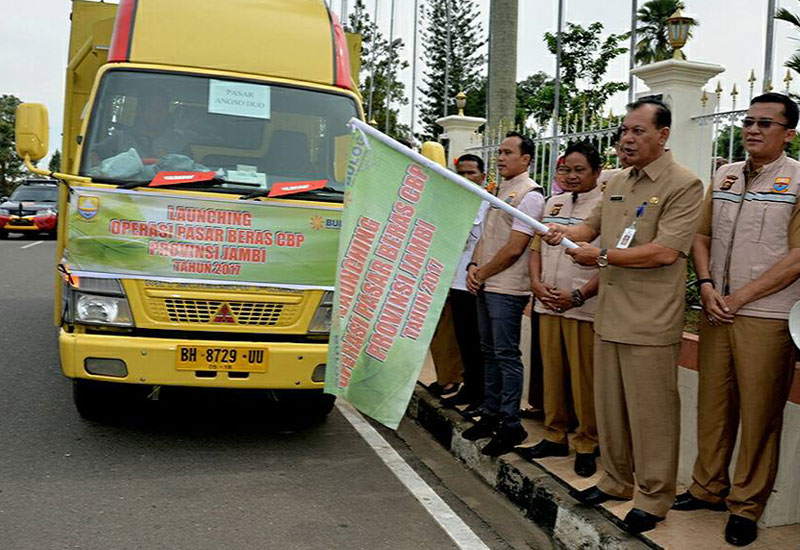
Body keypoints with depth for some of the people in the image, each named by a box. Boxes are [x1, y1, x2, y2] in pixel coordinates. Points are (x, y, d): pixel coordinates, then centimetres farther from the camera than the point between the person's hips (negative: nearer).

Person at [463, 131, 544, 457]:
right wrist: (474, 267, 2)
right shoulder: (500, 191, 17)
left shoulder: (529, 195, -11)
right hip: (486, 286, 9)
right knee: (490, 353, 14)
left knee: (506, 356, -5)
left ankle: (510, 425, 3)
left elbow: (514, 248, -17)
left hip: (507, 289, -9)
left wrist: (482, 273, -8)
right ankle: (490, 415, 24)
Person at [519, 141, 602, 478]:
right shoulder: (553, 204, 14)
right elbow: (536, 247, 17)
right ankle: (555, 436, 26)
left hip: (583, 308, -6)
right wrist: (537, 283, 0)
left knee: (584, 379, 0)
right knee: (552, 373, 13)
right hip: (547, 304, 6)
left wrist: (578, 295, -18)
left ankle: (587, 445, 14)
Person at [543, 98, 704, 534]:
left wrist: (602, 257, -14)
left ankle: (654, 497, 15)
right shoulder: (617, 184, 15)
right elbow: (594, 225, 26)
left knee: (650, 411, 1)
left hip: (650, 322, -8)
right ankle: (616, 481, 31)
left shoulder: (683, 185, -10)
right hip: (609, 315, 8)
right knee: (609, 405, 16)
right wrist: (566, 232, 3)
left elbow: (665, 252, -19)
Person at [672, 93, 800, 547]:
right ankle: (709, 488, 27)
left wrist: (739, 297, -12)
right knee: (713, 404, 12)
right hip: (716, 312, 5)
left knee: (759, 414, 2)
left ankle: (747, 506, 15)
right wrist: (707, 287, -1)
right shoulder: (724, 176, 12)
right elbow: (702, 236, 15)